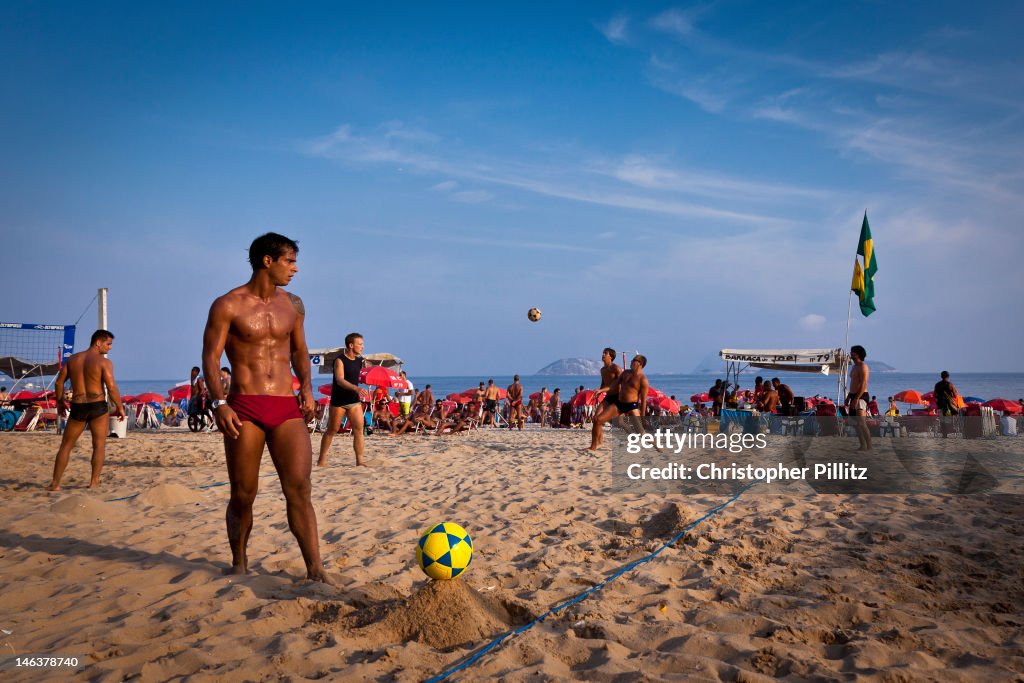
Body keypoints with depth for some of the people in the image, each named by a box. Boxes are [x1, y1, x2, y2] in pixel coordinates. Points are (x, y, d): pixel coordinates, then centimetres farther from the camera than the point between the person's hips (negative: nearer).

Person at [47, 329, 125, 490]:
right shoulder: (104, 362, -8)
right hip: (98, 407, -4)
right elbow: (112, 388, -14)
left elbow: (59, 382, 11)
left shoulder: (73, 359, 9)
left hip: (77, 407, 4)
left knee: (66, 446, 13)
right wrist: (119, 408, -3)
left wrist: (59, 402, 23)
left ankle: (55, 483, 12)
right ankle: (94, 482, 6)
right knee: (99, 445, 8)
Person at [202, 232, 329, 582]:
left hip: (287, 408, 3)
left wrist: (307, 387, 5)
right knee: (243, 495, 6)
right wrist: (219, 402, -15)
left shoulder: (293, 305, 13)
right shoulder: (228, 305, -1)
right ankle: (239, 564, 26)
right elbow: (211, 357, -3)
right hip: (244, 408, -3)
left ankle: (315, 569, -6)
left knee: (299, 489, -7)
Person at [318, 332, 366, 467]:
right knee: (331, 430, 6)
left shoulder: (359, 360, 6)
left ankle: (359, 461, -4)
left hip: (354, 400, 5)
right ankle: (322, 460, 19)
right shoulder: (340, 360, -15)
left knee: (359, 429, -6)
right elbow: (340, 380, -28)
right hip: (338, 401, -5)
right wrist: (355, 388, -42)